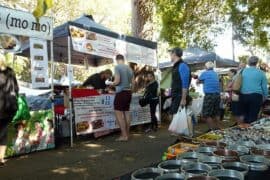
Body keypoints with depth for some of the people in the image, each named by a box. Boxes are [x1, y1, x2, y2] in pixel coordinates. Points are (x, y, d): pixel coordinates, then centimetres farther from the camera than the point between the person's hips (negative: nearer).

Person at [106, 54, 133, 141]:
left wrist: (109, 83, 2)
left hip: (121, 92, -7)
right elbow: (132, 82, 13)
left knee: (119, 114, -2)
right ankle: (127, 134, 19)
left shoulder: (117, 67, -9)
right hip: (129, 92, 7)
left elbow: (117, 81, -16)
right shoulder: (129, 68, 10)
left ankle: (124, 135, -3)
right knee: (126, 113, 13)